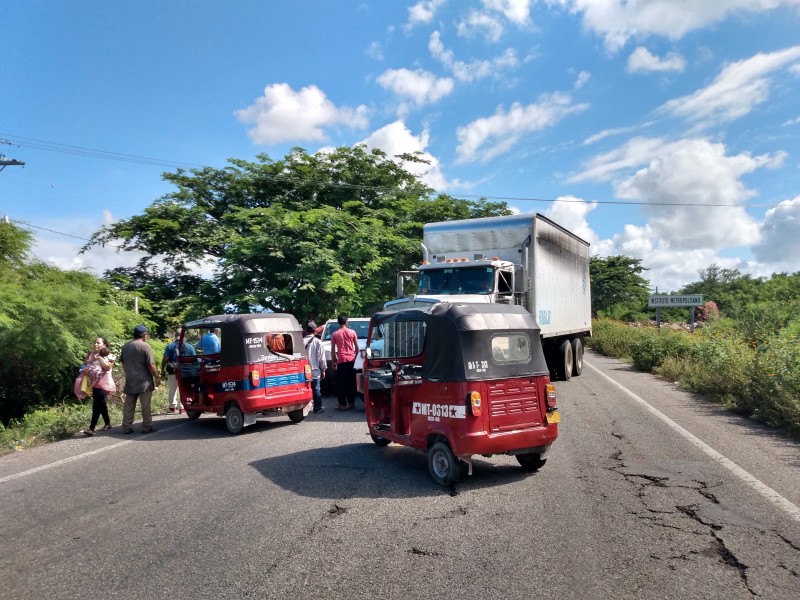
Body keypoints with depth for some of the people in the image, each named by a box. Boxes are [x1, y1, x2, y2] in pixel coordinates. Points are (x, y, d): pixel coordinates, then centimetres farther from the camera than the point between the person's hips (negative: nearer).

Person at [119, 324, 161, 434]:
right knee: (145, 405, 0)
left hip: (130, 381, 6)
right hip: (144, 381, -6)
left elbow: (122, 362, 18)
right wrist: (157, 377, -5)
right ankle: (147, 426, 3)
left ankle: (126, 427, 12)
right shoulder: (145, 346, -12)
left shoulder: (125, 346, 9)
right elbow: (151, 365, -14)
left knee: (129, 405, 10)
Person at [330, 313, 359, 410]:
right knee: (351, 382, 11)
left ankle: (342, 404, 1)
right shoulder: (352, 332, 3)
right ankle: (351, 402, 15)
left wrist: (333, 362, 8)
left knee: (341, 383, 2)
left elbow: (333, 350, 1)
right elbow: (357, 347, 5)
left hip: (341, 361, -2)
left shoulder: (335, 334, 0)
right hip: (351, 360, 2)